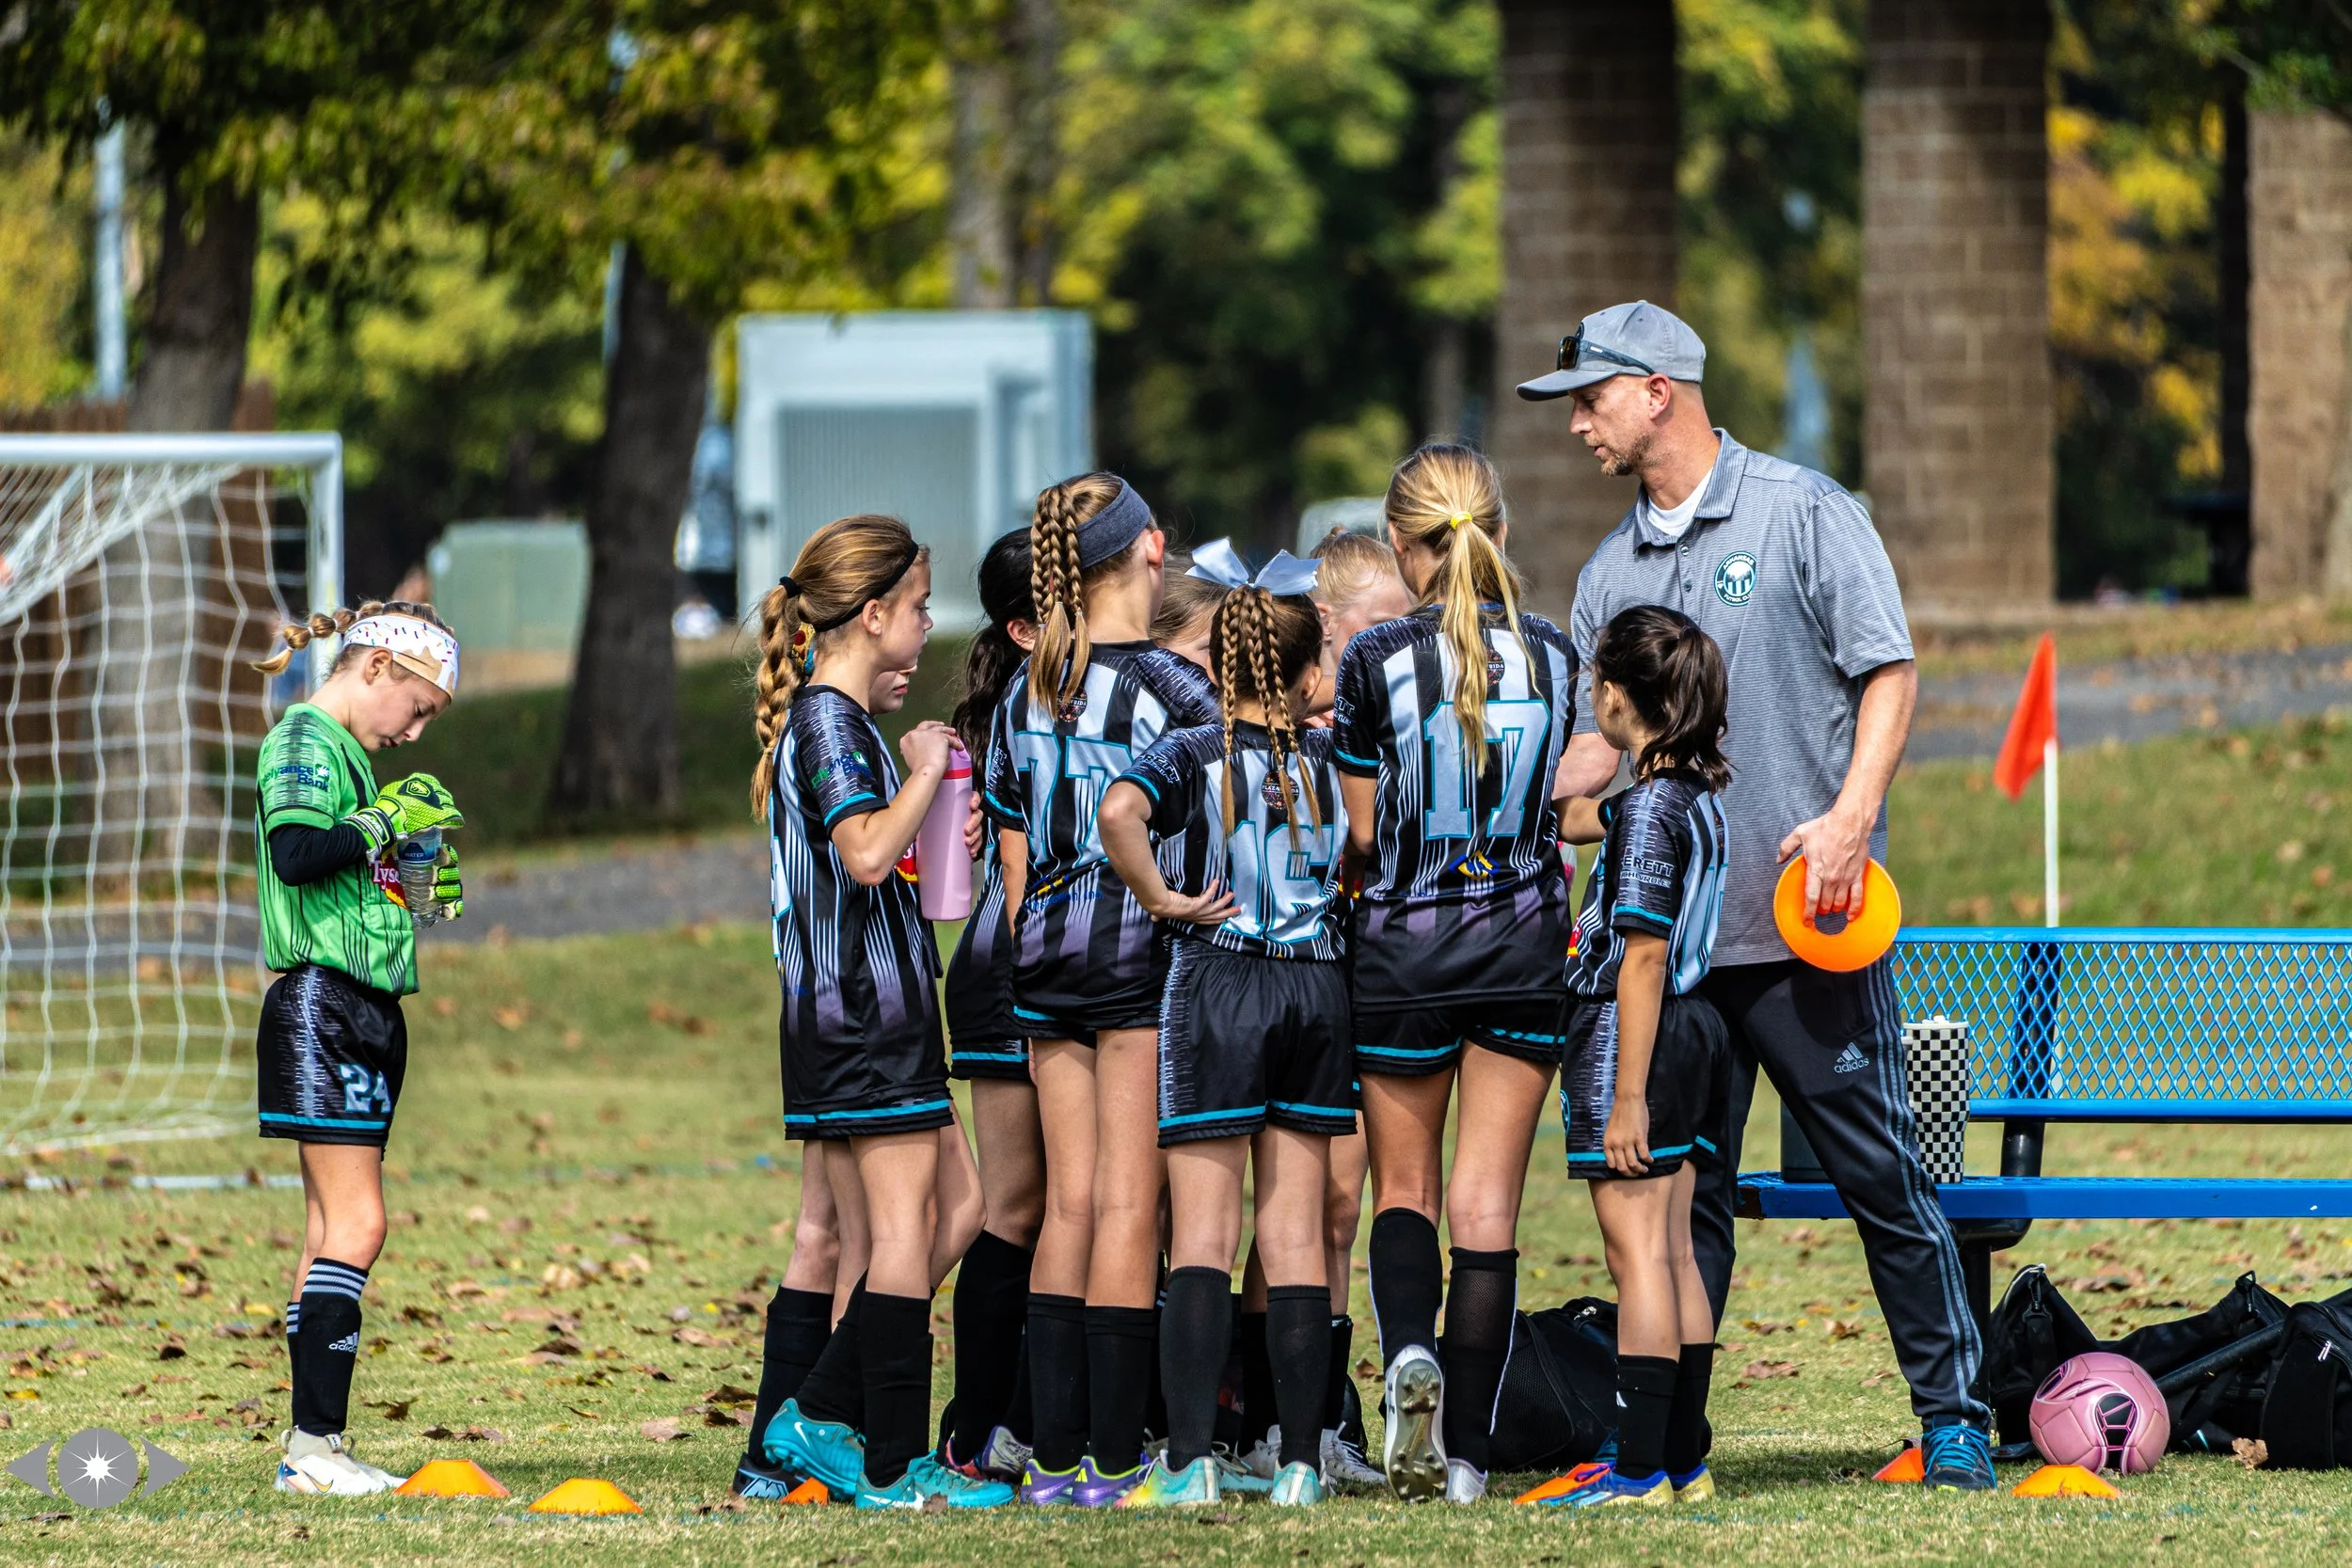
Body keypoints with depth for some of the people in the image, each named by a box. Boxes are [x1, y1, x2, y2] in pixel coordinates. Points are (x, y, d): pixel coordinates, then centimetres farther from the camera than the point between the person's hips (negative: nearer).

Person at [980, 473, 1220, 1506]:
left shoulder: (1026, 695, 10)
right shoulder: (1164, 683, -9)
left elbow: (1015, 862, 13)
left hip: (1048, 956, 6)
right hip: (1144, 954, -6)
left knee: (1069, 1200, 8)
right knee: (1129, 1204, -5)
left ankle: (1055, 1453, 5)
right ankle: (1114, 1458, -7)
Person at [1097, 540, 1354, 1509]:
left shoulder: (1193, 756, -6)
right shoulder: (1335, 761, 2)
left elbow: (1120, 813, -25)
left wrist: (1162, 901, -14)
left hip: (1217, 986, -3)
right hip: (1318, 991, 3)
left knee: (1202, 1238, -2)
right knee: (1296, 1238, 6)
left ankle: (1190, 1461, -12)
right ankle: (1301, 1460, 4)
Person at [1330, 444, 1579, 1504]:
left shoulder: (1377, 661, -11)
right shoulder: (1556, 655, -3)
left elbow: (1365, 830, -4)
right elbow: (1572, 809, 6)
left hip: (1403, 951, -2)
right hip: (1523, 945, 2)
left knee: (1404, 1188, 15)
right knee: (1489, 1202, 4)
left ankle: (1409, 1347, -14)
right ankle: (1464, 1452, 1)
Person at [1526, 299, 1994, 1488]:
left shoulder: (1803, 512, -1)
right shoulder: (1613, 572, 16)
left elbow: (1888, 671, -5)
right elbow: (1598, 743, 19)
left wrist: (1850, 817, -17)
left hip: (1806, 929, -5)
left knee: (1879, 1171, -3)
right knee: (1679, 1189, 5)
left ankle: (1952, 1417, 2)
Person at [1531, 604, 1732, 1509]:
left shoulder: (1649, 807, -17)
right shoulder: (1695, 794, 10)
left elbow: (1643, 957, -20)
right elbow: (1577, 821, 29)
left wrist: (1627, 1096, -20)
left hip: (1631, 1037, -9)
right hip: (1691, 1031, 9)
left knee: (1637, 1256, -7)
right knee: (1673, 1255, 12)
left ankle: (1641, 1472, -7)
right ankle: (1685, 1462, 14)